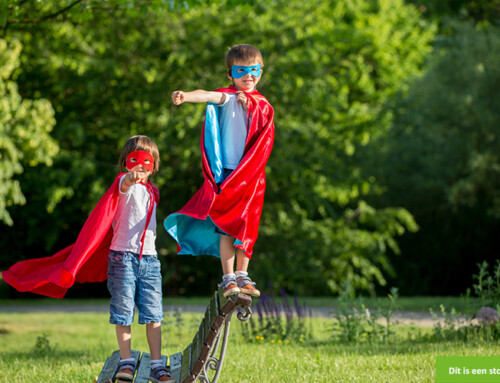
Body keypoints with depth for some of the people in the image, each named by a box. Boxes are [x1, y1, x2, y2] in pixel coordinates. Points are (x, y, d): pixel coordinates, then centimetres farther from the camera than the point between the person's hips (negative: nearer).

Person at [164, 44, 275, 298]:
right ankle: (228, 278, -3)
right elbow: (210, 96, -24)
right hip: (227, 170, -4)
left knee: (246, 226, 8)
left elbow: (264, 135, 2)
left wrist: (249, 107, -9)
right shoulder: (228, 98, -3)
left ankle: (242, 275, 17)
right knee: (226, 225, -7)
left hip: (251, 173, 4)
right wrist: (187, 96, -44)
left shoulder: (262, 104, 13)